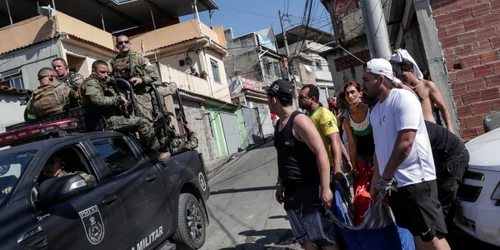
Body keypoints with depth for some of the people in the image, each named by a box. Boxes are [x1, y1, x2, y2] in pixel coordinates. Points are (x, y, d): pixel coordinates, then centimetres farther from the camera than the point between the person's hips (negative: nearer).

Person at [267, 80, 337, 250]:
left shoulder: (299, 121, -16)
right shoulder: (279, 124, 11)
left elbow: (321, 153, -21)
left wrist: (325, 188, -25)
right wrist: (280, 184, 23)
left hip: (310, 188, -8)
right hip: (291, 191, 8)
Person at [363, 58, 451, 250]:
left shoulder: (403, 98, -12)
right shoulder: (375, 110, 13)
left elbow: (405, 142, -20)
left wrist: (384, 178, -13)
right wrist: (375, 181, 14)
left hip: (416, 180, -8)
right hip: (394, 183, 8)